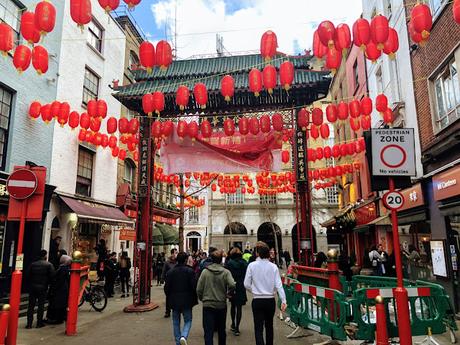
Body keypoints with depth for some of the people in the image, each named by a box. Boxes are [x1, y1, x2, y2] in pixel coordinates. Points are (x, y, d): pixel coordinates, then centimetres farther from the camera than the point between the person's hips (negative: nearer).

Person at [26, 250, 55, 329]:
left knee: (31, 305, 8)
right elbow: (52, 276, -12)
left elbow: (28, 274, 2)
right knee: (41, 305, 5)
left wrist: (30, 283, 14)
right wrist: (47, 283, 6)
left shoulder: (33, 264, 4)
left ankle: (29, 323, 9)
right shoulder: (49, 265, -6)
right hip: (43, 287, -3)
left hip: (33, 287, 3)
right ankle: (39, 323, 9)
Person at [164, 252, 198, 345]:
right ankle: (183, 336, -14)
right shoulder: (190, 271, -10)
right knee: (188, 320, 10)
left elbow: (166, 288, 0)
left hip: (174, 301, 3)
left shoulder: (170, 271, -2)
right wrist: (195, 298, 5)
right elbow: (194, 286, -11)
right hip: (187, 301, -2)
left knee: (176, 322, 16)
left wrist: (169, 298, 15)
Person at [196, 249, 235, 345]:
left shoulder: (205, 271, -5)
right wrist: (227, 293, -1)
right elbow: (232, 285, -21)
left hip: (208, 305, -1)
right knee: (221, 330, 21)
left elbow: (199, 289, -5)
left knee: (208, 332, 0)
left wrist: (202, 298, 13)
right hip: (222, 305, 1)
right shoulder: (226, 272, -7)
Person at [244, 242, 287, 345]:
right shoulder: (273, 266, -6)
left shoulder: (252, 265, -9)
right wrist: (283, 300, -8)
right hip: (270, 300, 2)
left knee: (258, 329, 2)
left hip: (257, 300, -2)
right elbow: (278, 284, -9)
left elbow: (246, 284, -6)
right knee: (269, 326, 22)